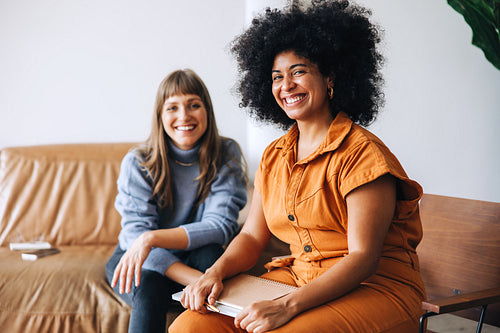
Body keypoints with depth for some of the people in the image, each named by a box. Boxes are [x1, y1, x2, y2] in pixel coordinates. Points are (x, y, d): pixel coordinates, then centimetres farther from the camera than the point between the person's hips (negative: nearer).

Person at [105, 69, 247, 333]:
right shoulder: (137, 162, -13)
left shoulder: (226, 155, -9)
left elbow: (221, 224, -18)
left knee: (208, 254, -32)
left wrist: (153, 238, -33)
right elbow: (136, 232, -20)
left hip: (194, 258, 1)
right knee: (148, 286, -34)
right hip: (137, 260, -1)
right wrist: (194, 279, -36)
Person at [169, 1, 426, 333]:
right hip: (297, 278, 6)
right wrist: (216, 272, -9)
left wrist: (287, 306, -27)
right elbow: (252, 236, 12)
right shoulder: (274, 157, 10)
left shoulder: (362, 153, -13)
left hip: (374, 287, -5)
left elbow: (362, 258, -18)